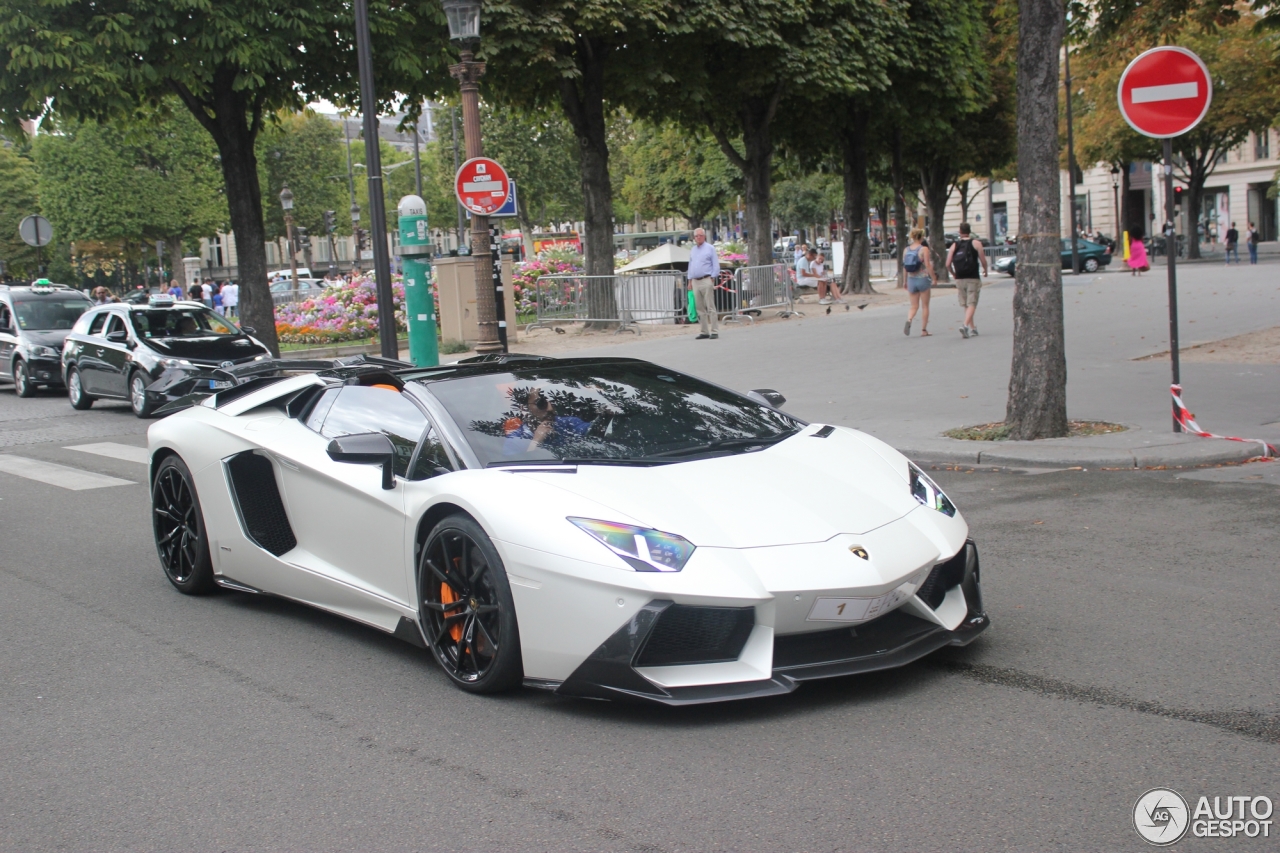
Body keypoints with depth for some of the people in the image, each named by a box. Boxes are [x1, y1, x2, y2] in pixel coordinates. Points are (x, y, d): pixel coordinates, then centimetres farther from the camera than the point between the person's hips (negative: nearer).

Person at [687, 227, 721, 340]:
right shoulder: (692, 250, 18)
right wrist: (690, 281, 15)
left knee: (710, 307, -7)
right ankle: (703, 332, 11)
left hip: (706, 280, -6)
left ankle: (714, 331, -7)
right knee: (700, 308, 7)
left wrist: (712, 279, -10)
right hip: (695, 282, 6)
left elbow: (716, 265, -3)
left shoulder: (710, 248, 0)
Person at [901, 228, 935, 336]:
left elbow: (904, 267, 5)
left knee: (914, 306, 11)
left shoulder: (906, 250, 2)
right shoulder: (924, 249, -11)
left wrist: (905, 281, 13)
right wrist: (934, 278, -6)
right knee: (925, 306, 9)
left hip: (911, 280, 4)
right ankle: (924, 330, 10)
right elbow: (928, 265, -14)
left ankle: (909, 320, -20)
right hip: (923, 279, -4)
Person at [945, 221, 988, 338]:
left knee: (966, 305, 14)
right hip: (973, 278, -3)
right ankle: (965, 325, -25)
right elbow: (983, 260, -5)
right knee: (971, 304, -5)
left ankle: (972, 328, 21)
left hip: (960, 279, 3)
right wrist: (985, 270, 16)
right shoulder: (976, 243, -2)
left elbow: (948, 264, 0)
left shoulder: (954, 245, 5)